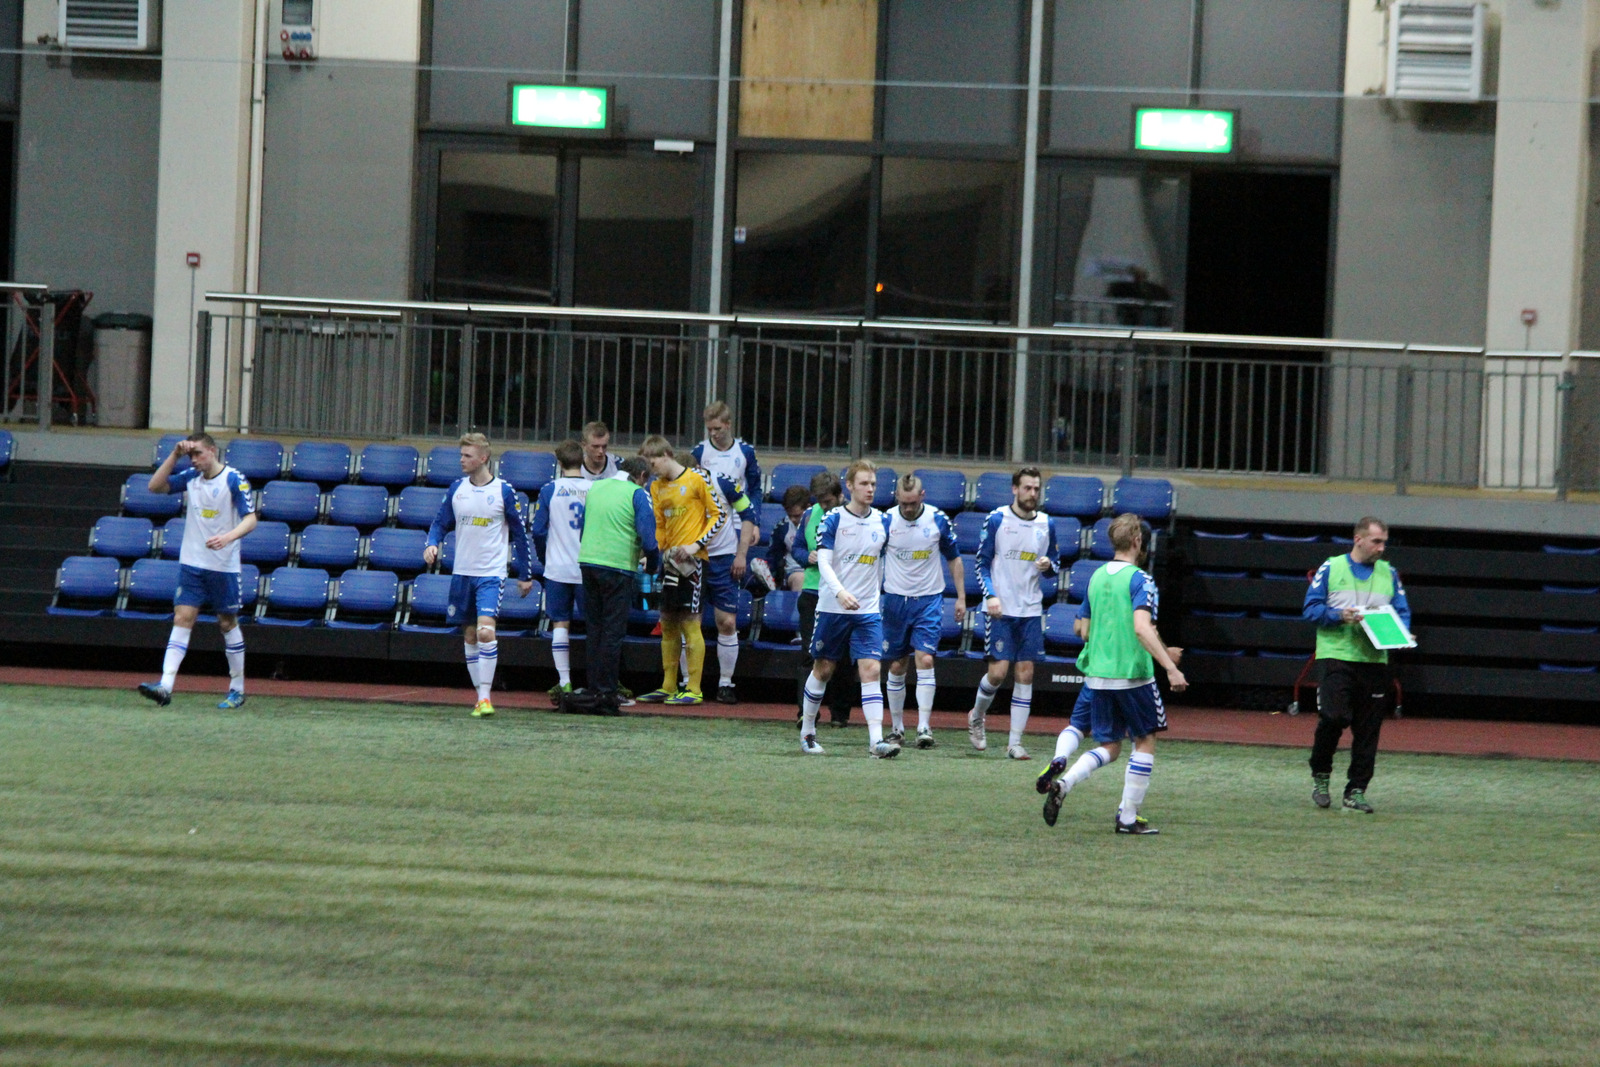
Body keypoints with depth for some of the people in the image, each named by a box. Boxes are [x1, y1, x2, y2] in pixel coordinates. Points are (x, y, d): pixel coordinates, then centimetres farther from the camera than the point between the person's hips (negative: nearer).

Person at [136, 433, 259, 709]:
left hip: (224, 565, -4)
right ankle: (165, 687, -15)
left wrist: (228, 537, -32)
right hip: (191, 563, 4)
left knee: (228, 623, 6)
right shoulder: (191, 477, 6)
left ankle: (238, 690, 17)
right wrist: (174, 455, -5)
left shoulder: (234, 480, -9)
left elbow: (250, 519, -14)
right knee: (182, 619, -6)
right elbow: (155, 486, 3)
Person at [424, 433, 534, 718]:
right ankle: (481, 697, 16)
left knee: (486, 631, -19)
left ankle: (485, 697, -18)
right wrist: (432, 545, -8)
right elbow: (441, 522, 14)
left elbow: (520, 533, 1)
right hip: (462, 573, 5)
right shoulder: (457, 488, 4)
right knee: (470, 636, 8)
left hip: (491, 574, -5)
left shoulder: (504, 491, -6)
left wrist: (525, 575, 4)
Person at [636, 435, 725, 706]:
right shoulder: (657, 487, 13)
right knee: (668, 623, 9)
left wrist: (696, 545, -15)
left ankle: (694, 690, -6)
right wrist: (654, 551, 2)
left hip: (692, 560, -7)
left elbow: (718, 515, -6)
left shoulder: (697, 479, -7)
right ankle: (668, 687, 16)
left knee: (690, 622, -8)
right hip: (670, 560, 7)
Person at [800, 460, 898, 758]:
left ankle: (876, 740, -17)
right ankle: (807, 732, 25)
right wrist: (840, 592, -30)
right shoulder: (833, 519, -6)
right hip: (832, 607, -2)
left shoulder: (883, 522, 5)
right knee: (823, 669, 7)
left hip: (868, 610, 2)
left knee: (870, 670, -10)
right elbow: (824, 562, -15)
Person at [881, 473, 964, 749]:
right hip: (896, 599, 1)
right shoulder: (885, 521, -5)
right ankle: (897, 727, 17)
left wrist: (961, 597, 6)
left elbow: (954, 558, 8)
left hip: (929, 600, -1)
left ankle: (924, 726, -14)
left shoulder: (939, 520, -4)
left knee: (925, 660, -14)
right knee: (897, 667, 5)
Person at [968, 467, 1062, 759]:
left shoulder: (1046, 525, 7)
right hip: (1000, 610, -3)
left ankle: (1015, 743, 3)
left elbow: (1054, 562, 17)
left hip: (1030, 611, 3)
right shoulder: (996, 520, -3)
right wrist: (991, 595, -13)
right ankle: (976, 717, 22)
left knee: (1025, 674, -1)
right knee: (998, 671, -9)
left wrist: (1048, 565, -7)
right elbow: (981, 562, 0)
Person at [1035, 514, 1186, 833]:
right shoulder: (1139, 580, -11)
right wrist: (1170, 667, -26)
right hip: (1132, 674, -6)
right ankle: (1129, 817, 8)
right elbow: (1142, 628, -24)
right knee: (1145, 741, 10)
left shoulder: (1096, 577, 10)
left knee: (1109, 747, 13)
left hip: (1096, 674, 6)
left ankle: (1062, 781, -13)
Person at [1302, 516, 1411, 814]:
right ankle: (1320, 775, 9)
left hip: (1375, 660, 3)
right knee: (1333, 718, -14)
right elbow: (1312, 608, 2)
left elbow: (1402, 613, 15)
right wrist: (1339, 616, -14)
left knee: (1368, 730, 2)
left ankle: (1356, 792, 8)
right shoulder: (1331, 568, 4)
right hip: (1337, 656, -3)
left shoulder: (1389, 574, 14)